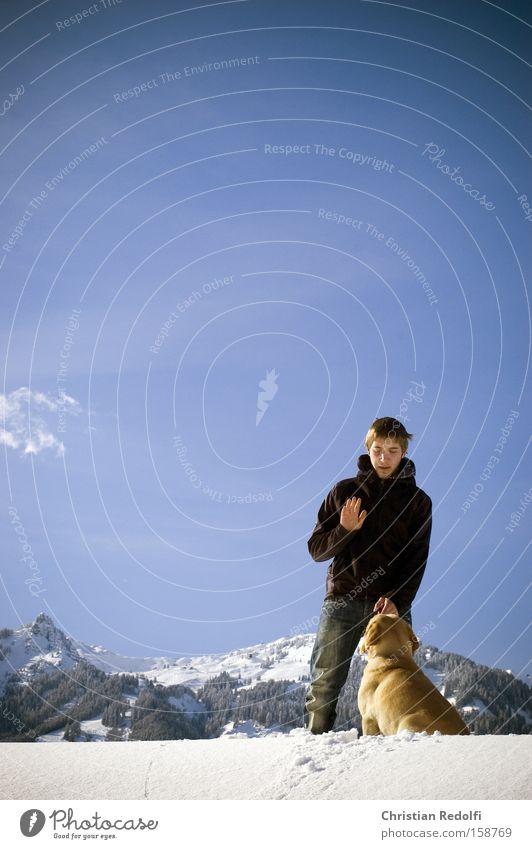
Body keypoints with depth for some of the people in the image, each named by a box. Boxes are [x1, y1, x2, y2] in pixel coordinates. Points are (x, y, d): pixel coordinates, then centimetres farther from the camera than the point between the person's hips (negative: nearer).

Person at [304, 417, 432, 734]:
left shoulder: (418, 501, 9)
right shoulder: (344, 492, 9)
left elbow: (417, 560, 2)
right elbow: (316, 549, 8)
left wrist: (396, 599, -14)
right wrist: (345, 530, -12)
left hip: (391, 604, 0)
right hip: (342, 601, 0)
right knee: (323, 686, -2)